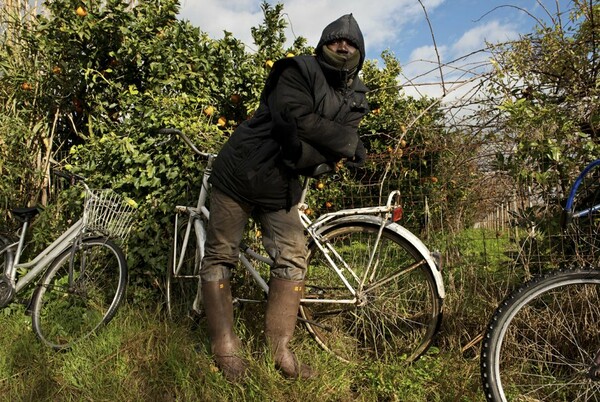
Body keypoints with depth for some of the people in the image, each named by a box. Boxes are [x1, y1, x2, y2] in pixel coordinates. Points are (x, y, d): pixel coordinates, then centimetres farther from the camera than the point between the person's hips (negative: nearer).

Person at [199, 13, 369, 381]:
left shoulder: (355, 97, 5)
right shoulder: (299, 70, -11)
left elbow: (337, 149, -7)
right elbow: (295, 118, -27)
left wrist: (304, 154, -26)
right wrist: (348, 143, -20)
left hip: (282, 188, 5)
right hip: (240, 173, -4)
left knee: (293, 261, -4)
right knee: (221, 257, -3)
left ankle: (280, 349, 7)